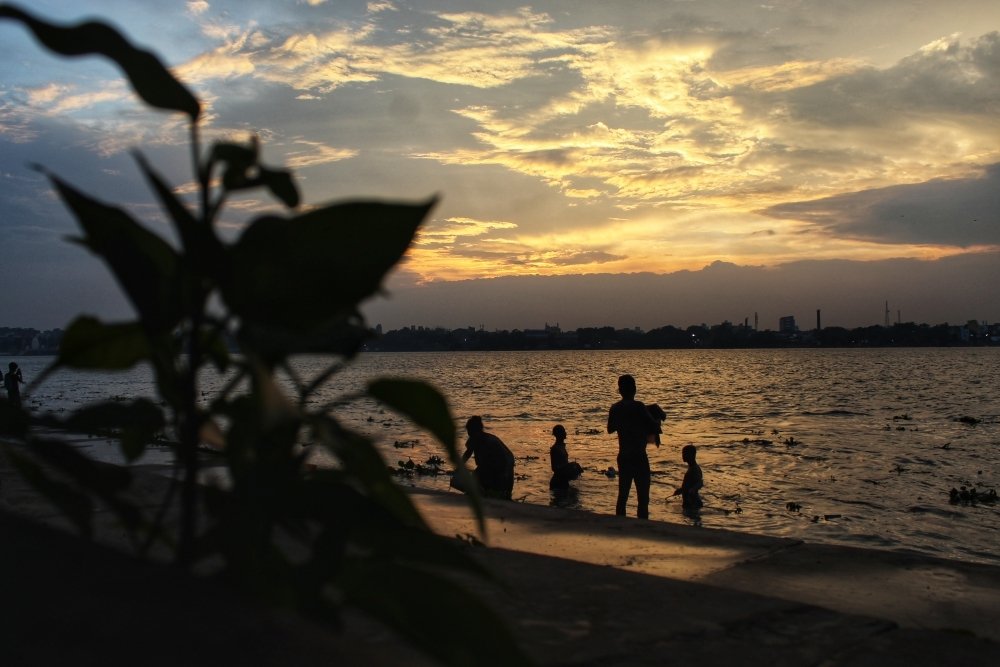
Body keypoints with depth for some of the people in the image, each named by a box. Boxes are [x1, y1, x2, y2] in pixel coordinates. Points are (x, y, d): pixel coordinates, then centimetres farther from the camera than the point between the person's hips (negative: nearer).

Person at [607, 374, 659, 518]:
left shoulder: (615, 408, 5)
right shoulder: (638, 406, -14)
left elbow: (610, 429, 20)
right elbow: (654, 428, -16)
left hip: (623, 456, 6)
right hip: (639, 457, -6)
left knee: (622, 496, 13)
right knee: (643, 498, -2)